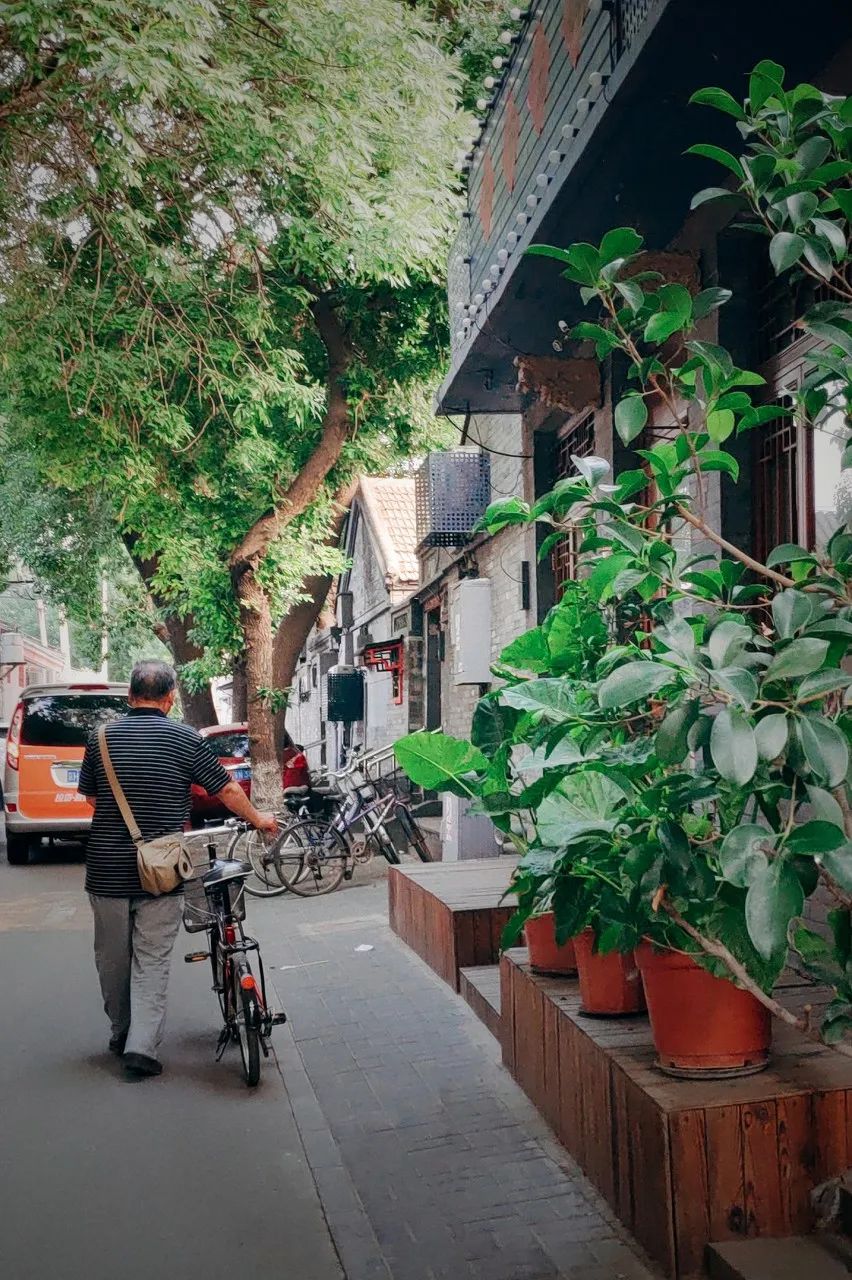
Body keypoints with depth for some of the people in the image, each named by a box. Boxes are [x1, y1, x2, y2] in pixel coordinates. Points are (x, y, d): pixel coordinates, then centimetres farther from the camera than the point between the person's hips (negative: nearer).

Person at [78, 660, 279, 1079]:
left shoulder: (102, 737, 1)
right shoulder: (185, 738, -6)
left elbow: (90, 797, 15)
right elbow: (227, 790, 1)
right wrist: (259, 819, 18)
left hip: (107, 869, 3)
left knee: (112, 958, 17)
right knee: (152, 959, 4)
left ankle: (121, 1033, 31)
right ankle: (141, 1045, -3)